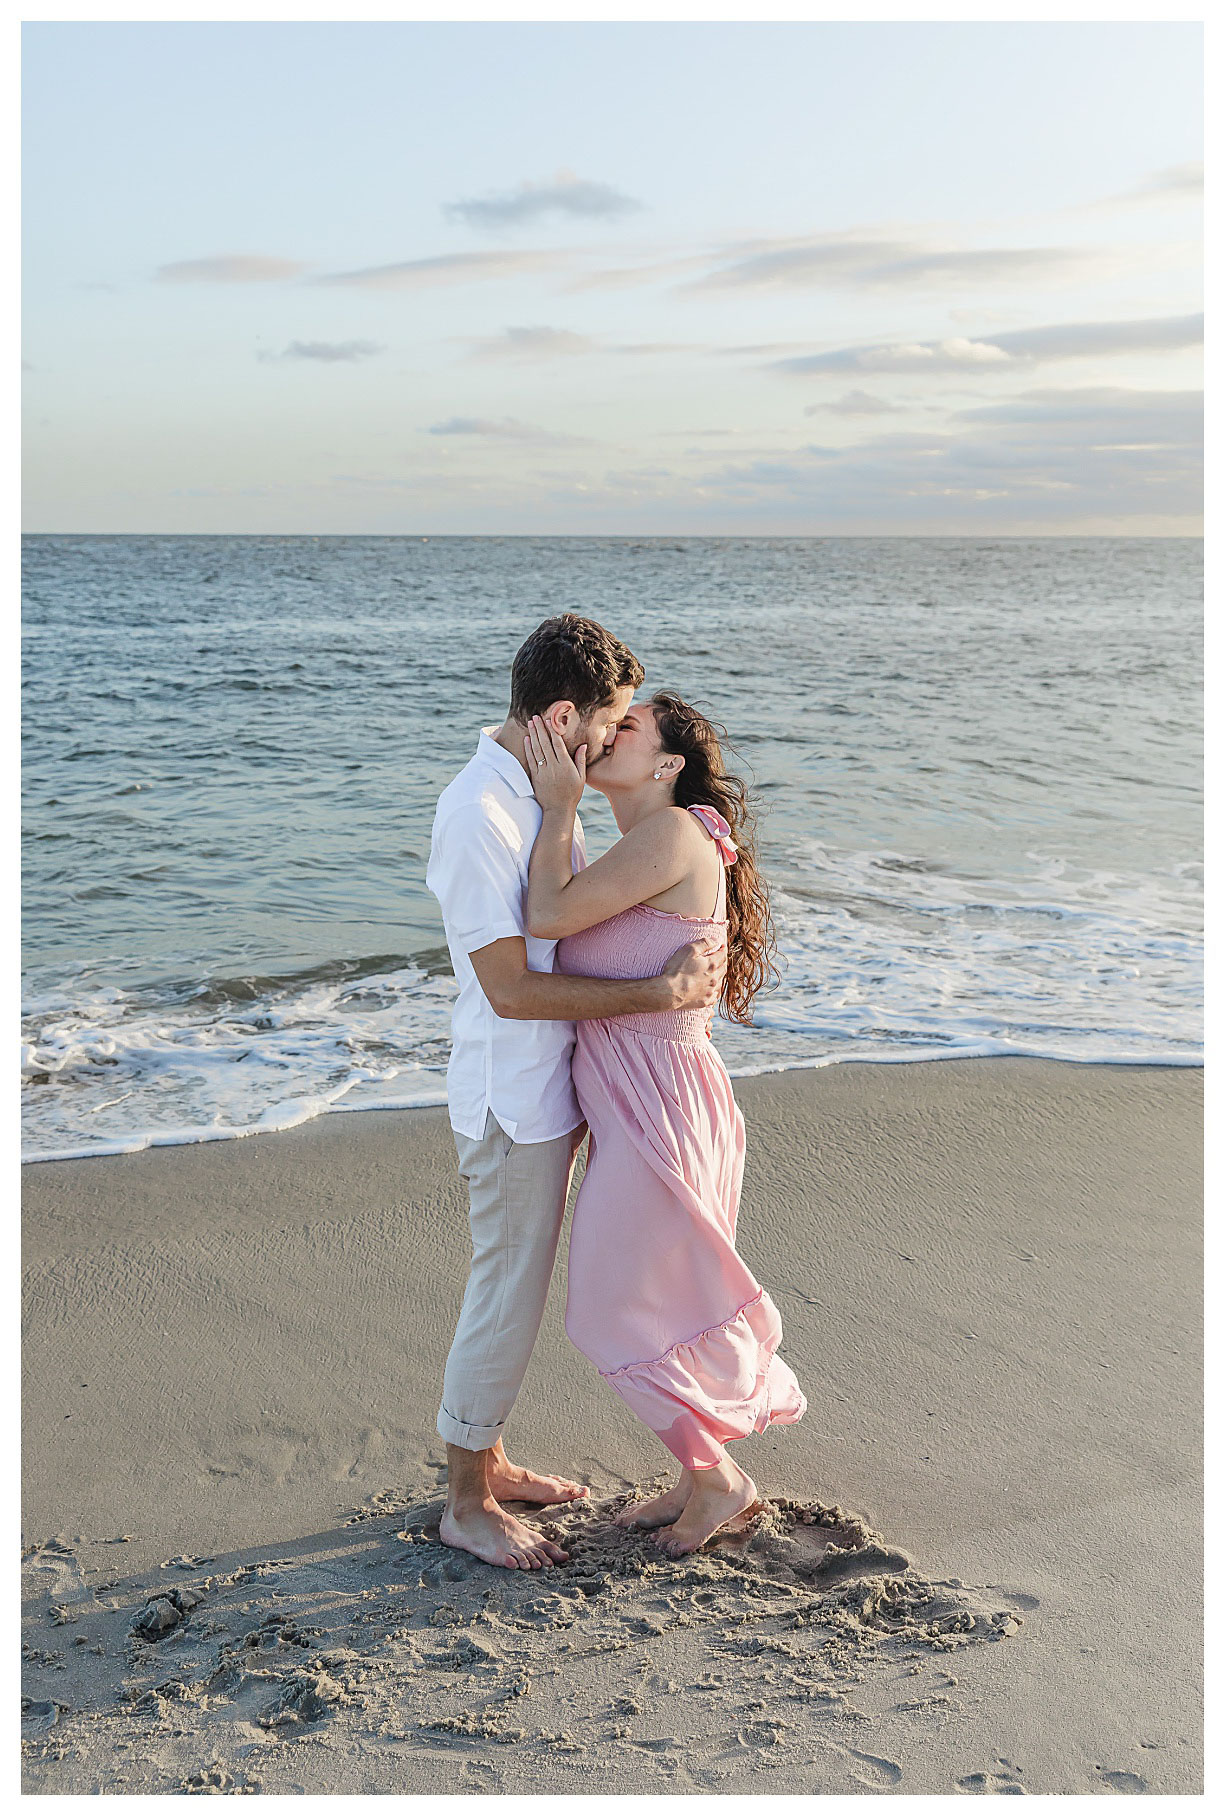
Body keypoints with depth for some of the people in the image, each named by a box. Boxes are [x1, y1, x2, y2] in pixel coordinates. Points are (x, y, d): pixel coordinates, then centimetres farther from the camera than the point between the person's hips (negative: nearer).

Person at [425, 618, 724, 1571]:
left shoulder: (542, 791, 6)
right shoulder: (477, 816, -24)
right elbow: (512, 989, -26)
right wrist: (662, 993, -23)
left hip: (552, 1088, 9)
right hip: (513, 1097, -9)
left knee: (517, 1288, 19)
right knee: (508, 1296, 2)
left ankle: (488, 1461, 35)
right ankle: (469, 1503, 18)